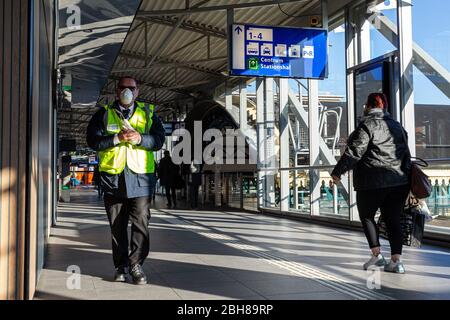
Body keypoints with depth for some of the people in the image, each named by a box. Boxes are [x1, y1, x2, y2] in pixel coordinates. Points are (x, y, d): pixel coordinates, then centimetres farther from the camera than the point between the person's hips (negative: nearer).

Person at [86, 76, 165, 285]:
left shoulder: (148, 113, 13)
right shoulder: (104, 114, 12)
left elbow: (159, 140, 3)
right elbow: (92, 140, 0)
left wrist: (140, 138, -15)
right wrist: (117, 138, -14)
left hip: (141, 176, -1)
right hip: (113, 177, 1)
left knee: (140, 222, -7)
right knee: (117, 225, 7)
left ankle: (136, 265, 2)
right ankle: (121, 266, 17)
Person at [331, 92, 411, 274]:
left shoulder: (368, 124, -7)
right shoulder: (397, 126, 15)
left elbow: (354, 152, -13)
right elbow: (406, 153, 17)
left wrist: (337, 172, -6)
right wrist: (405, 173, 25)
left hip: (373, 182, -6)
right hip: (400, 182, 6)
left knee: (366, 216, 12)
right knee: (393, 220, 9)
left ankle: (376, 254, 5)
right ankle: (396, 260, 3)